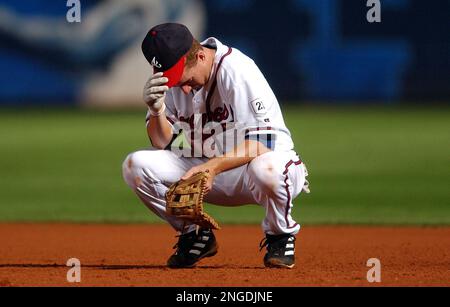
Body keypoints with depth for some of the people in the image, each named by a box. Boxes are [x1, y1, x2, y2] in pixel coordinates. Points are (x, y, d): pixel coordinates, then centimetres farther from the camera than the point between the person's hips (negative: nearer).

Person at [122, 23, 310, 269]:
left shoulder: (236, 69, -22)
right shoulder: (170, 78, -3)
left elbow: (262, 143, -29)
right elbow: (162, 143, 0)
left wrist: (215, 166, -43)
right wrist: (157, 111, -21)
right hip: (209, 168, 6)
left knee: (265, 169, -43)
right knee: (135, 165, -14)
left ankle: (280, 236, -10)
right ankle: (194, 235, 6)